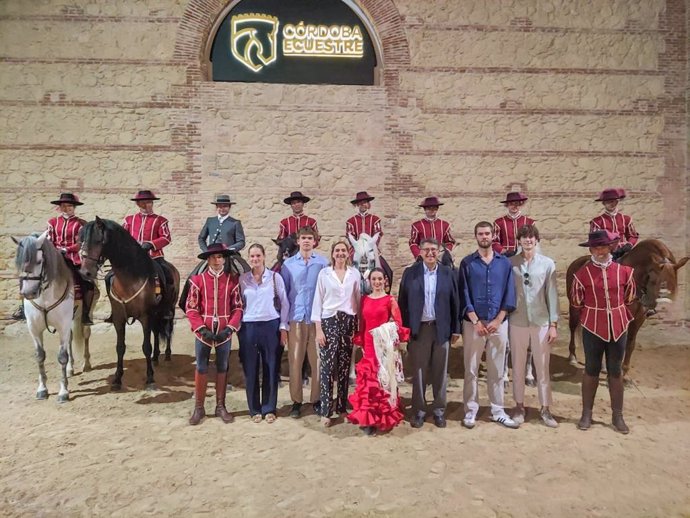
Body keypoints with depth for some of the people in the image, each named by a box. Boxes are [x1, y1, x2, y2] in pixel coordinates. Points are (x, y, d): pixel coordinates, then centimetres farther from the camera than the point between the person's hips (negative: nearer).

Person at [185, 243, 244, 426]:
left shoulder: (232, 280, 0)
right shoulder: (198, 280, -1)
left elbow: (238, 308, -1)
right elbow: (191, 308, -4)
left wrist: (229, 328, -13)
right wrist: (202, 329, -14)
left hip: (224, 332, 1)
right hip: (203, 332, -1)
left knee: (222, 368, 11)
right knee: (201, 368, 8)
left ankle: (221, 407, 23)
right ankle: (199, 407, 21)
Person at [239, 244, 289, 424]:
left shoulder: (275, 277, 0)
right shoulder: (242, 279, 4)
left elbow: (284, 304, 2)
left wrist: (283, 328, -2)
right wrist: (238, 327, 2)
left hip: (271, 326, -1)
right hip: (248, 327, 1)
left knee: (271, 368, 6)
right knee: (250, 369, 7)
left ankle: (269, 408, 20)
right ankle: (255, 409, 21)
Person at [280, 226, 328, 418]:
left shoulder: (323, 263, 1)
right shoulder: (288, 264, 4)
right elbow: (283, 292, 8)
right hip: (296, 317, 1)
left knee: (317, 360, 5)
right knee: (295, 360, 4)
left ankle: (316, 399, 20)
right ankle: (296, 401, 16)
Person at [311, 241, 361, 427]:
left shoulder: (355, 273, 6)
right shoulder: (324, 273, 1)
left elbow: (357, 300, 11)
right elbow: (318, 301, 0)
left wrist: (358, 326, 7)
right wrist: (318, 329, -6)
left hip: (348, 322, 2)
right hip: (329, 321, -2)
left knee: (345, 366, 7)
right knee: (327, 366, -4)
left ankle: (342, 406, 20)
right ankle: (325, 411, 4)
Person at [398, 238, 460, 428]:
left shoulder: (447, 273, 2)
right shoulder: (410, 273, 0)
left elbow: (454, 302, 4)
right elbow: (402, 302, 0)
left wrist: (455, 329, 2)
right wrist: (403, 329, -3)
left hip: (441, 329, 1)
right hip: (418, 329, -1)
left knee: (440, 372, 10)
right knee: (418, 372, 8)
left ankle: (439, 411, 23)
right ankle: (419, 411, 20)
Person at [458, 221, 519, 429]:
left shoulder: (505, 263, 6)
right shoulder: (467, 263, 1)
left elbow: (509, 295, 3)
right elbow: (464, 295, -2)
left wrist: (497, 321, -6)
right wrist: (476, 321, -10)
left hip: (499, 323, 2)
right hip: (473, 323, -1)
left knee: (497, 369, 9)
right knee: (471, 369, 4)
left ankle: (498, 411, 19)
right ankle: (471, 410, 14)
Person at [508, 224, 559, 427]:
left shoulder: (548, 264, -1)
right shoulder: (510, 263, -1)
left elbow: (552, 294, 0)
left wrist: (553, 324, -2)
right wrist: (503, 319, -1)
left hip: (541, 322, 0)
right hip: (517, 322, 0)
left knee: (543, 367, 8)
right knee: (518, 367, 10)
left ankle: (545, 408, 20)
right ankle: (519, 406, 24)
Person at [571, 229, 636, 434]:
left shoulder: (624, 271, -3)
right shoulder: (582, 273, -8)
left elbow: (629, 297, 13)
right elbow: (576, 301, 4)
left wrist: (615, 308, 14)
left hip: (619, 327, 2)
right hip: (592, 328, -2)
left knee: (616, 371, 12)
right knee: (591, 370, 10)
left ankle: (617, 415, 25)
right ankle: (587, 413, 21)